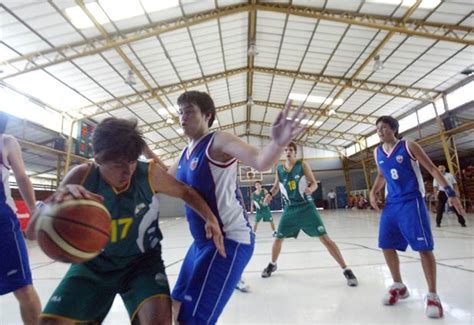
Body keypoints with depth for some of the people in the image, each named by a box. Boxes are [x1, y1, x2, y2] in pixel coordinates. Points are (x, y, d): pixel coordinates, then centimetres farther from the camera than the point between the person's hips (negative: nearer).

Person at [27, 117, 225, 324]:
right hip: (94, 264, 2)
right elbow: (33, 231, -20)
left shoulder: (149, 173, -20)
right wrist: (58, 198, -43)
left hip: (141, 261, -1)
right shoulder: (82, 177, -19)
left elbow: (185, 192, -3)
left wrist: (210, 219, -17)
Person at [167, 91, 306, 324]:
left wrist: (278, 143, -52)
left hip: (229, 240, -9)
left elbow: (261, 161, -32)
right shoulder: (185, 154, 10)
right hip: (202, 241, 9)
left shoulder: (218, 142, -15)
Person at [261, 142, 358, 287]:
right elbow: (276, 186, 16)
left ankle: (346, 270, 5)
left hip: (306, 207, -3)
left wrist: (310, 189, -27)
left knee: (324, 237, -7)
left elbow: (314, 183, -4)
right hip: (290, 209, 3)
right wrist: (270, 194, -4)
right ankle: (272, 265, 33)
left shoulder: (303, 165, -5)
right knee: (278, 238, 8)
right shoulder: (279, 169, 3)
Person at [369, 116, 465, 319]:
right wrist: (373, 192, 5)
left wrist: (450, 192, -8)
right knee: (386, 246, 6)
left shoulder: (409, 147, -6)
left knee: (424, 247, -5)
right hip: (391, 203, 5)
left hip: (411, 202, -5)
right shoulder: (377, 153, 8)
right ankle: (399, 287, 25)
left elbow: (432, 169, -3)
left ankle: (432, 296, 11)